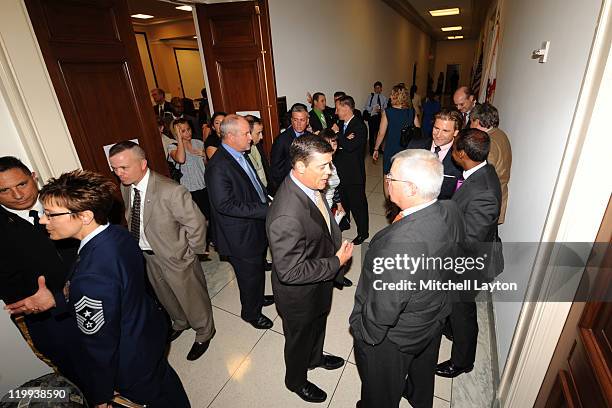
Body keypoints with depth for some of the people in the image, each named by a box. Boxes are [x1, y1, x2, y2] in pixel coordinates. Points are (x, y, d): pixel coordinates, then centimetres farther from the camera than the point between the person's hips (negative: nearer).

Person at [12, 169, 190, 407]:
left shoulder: (91, 278, -39)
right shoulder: (117, 234, -13)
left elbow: (100, 347, -26)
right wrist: (55, 300, -4)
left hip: (132, 364, -7)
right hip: (151, 333, 7)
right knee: (167, 386, 31)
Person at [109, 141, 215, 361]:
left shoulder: (170, 191, -32)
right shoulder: (126, 188, -6)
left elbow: (196, 223, -25)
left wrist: (191, 253, -15)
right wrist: (136, 244, 9)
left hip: (175, 257, -7)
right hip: (148, 256, 8)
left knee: (192, 298, 15)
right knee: (165, 297, 29)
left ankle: (204, 333, 43)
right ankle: (180, 323, 59)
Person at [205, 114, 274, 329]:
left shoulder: (241, 155, 3)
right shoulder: (218, 166, -26)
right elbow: (225, 204, -30)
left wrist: (267, 197, 2)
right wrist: (265, 210, -29)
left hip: (257, 226, 9)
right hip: (241, 236, -9)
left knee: (258, 269, 27)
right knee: (250, 275, 13)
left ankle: (258, 298, 53)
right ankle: (251, 312, 39)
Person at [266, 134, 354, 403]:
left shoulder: (311, 184, -12)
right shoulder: (286, 217, -41)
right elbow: (290, 272, -33)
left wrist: (339, 246, -4)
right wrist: (336, 262, -25)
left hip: (320, 283, 8)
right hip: (299, 294, -7)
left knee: (318, 325, 33)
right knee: (300, 337, 23)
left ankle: (315, 357, 65)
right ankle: (296, 380, 55)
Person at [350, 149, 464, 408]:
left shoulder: (401, 242, -44)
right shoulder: (451, 212, -17)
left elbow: (384, 306, -33)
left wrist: (362, 331, -13)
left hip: (393, 337, -8)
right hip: (433, 318, 8)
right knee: (422, 366, 38)